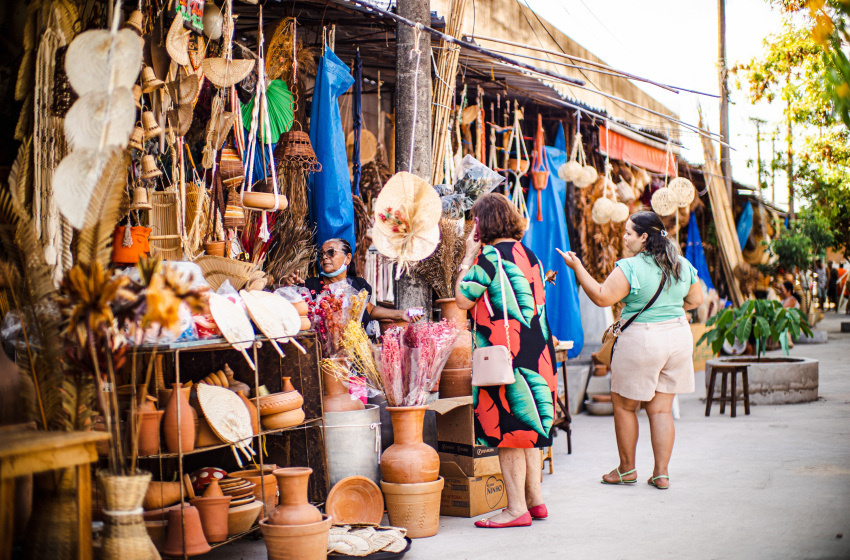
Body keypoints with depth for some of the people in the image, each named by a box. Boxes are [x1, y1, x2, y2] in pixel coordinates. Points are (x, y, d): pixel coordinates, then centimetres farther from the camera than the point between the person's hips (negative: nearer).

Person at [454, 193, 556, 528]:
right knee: (528, 423, 15)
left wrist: (469, 257, 0)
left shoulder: (491, 255, -12)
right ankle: (535, 499, 21)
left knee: (506, 426, -3)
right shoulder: (528, 254, 12)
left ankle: (517, 508, 0)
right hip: (535, 348, 8)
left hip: (504, 350, -8)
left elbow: (463, 299, -9)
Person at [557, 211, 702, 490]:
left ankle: (627, 469, 20)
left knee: (624, 405, 11)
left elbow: (602, 297, -15)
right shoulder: (683, 265, 4)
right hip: (679, 334, 6)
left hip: (641, 340, -6)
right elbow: (696, 300, 14)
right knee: (662, 408, 11)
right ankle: (661, 473, 10)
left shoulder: (630, 267, -15)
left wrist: (577, 267, -9)